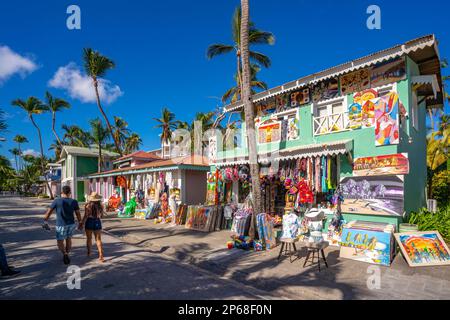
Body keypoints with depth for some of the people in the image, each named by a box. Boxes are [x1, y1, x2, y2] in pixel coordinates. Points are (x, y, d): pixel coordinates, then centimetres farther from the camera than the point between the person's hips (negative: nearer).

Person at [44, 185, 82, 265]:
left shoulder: (56, 201, -9)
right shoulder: (74, 202, -5)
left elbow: (49, 212, -4)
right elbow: (78, 214, -1)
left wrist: (45, 221, 9)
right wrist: (80, 223, 12)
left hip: (61, 225, -2)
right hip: (71, 224, 2)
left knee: (60, 242, 10)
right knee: (68, 239, 22)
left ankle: (65, 254, -14)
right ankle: (67, 255, 27)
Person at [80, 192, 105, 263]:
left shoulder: (88, 205, -10)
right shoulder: (100, 206, -2)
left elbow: (85, 216, -13)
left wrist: (82, 224, -3)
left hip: (89, 222, -2)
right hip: (97, 223, 2)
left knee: (89, 238, 17)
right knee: (98, 239, 4)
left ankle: (89, 253, 34)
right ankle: (101, 256, -7)